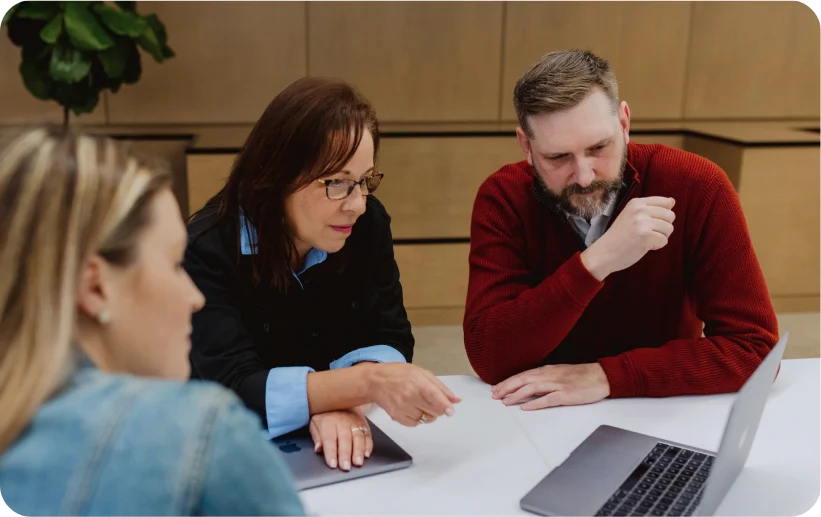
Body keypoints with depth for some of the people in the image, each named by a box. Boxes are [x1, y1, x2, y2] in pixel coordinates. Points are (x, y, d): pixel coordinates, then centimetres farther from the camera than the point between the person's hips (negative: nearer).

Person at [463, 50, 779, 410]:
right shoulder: (503, 198, -12)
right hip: (543, 419, 0)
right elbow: (487, 357, -20)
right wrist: (596, 262, -29)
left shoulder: (696, 187, -14)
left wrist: (606, 377, -24)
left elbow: (755, 348, -15)